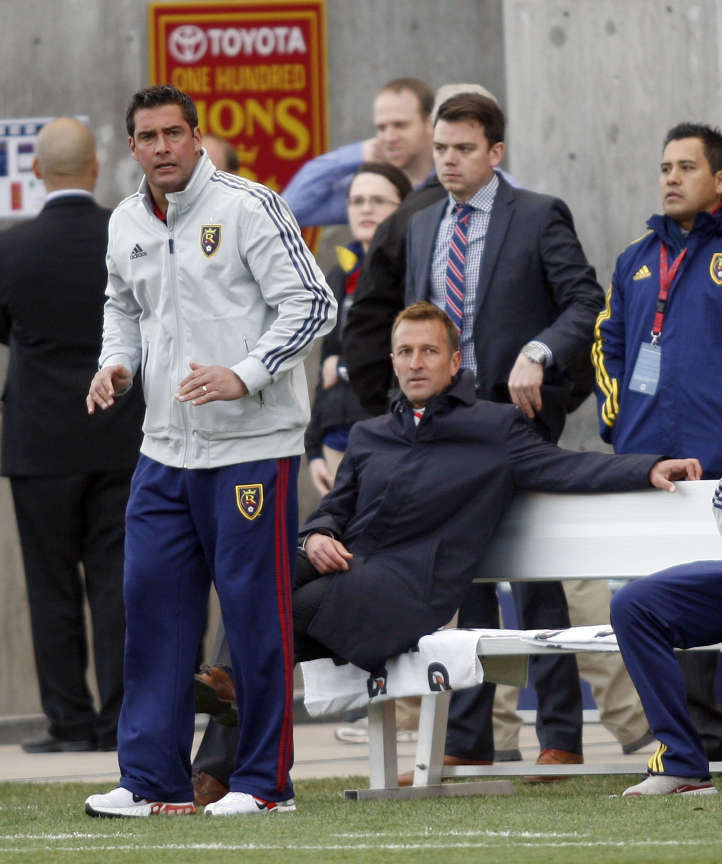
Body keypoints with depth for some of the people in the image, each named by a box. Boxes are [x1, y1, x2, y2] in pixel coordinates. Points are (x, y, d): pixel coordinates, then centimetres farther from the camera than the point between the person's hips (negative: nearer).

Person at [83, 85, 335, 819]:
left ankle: (264, 781, 5)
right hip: (166, 449, 6)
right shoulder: (126, 224, 11)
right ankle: (153, 780, 8)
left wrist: (242, 377, -20)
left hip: (252, 444, -6)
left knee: (255, 610, -3)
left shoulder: (247, 208, -9)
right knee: (152, 601, 3)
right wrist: (116, 364, 7)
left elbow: (312, 304, -11)